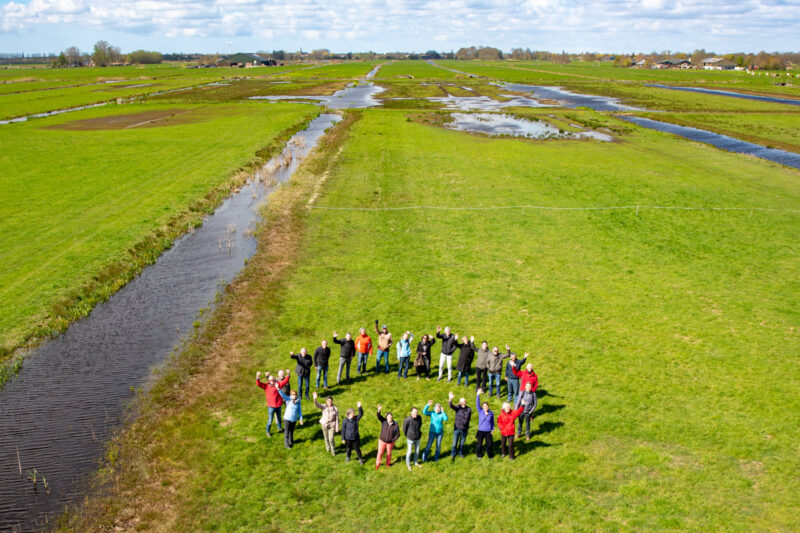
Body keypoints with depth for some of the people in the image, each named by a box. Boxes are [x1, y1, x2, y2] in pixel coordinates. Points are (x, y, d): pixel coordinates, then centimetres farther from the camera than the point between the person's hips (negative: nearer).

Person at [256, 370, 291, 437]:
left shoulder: (278, 384, -3)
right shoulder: (266, 386, -10)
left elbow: (285, 381, -5)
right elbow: (259, 384, -23)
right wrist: (258, 377, -40)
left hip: (278, 405, 4)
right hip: (271, 406, -4)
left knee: (279, 417, 24)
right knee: (270, 420, 3)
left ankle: (279, 428, 48)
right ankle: (267, 432, 24)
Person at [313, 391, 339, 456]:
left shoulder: (335, 409, -13)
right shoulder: (324, 407, -12)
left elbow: (337, 419, -8)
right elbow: (317, 405, -31)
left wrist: (337, 428, -7)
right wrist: (315, 399, -51)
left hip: (332, 426, -2)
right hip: (324, 425, 2)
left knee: (331, 439, -5)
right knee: (326, 437, 18)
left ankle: (333, 450, 20)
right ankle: (328, 447, 46)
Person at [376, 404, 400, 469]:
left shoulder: (396, 425, -13)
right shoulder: (384, 421, -11)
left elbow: (398, 434, -7)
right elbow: (379, 416, -28)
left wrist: (393, 440, -17)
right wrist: (379, 411, -47)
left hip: (390, 442, 0)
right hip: (382, 441, 0)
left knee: (389, 453, 16)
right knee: (380, 453, 8)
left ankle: (388, 464, 40)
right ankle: (377, 464, 30)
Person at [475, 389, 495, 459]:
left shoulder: (491, 413, -5)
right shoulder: (480, 411, -8)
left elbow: (492, 421, 9)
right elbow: (477, 404, -20)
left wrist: (492, 429, 8)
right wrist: (478, 395, -32)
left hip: (488, 431, 0)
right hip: (481, 431, 0)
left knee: (489, 444, 8)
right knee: (479, 444, 10)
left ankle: (490, 455, 32)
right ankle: (479, 455, 33)